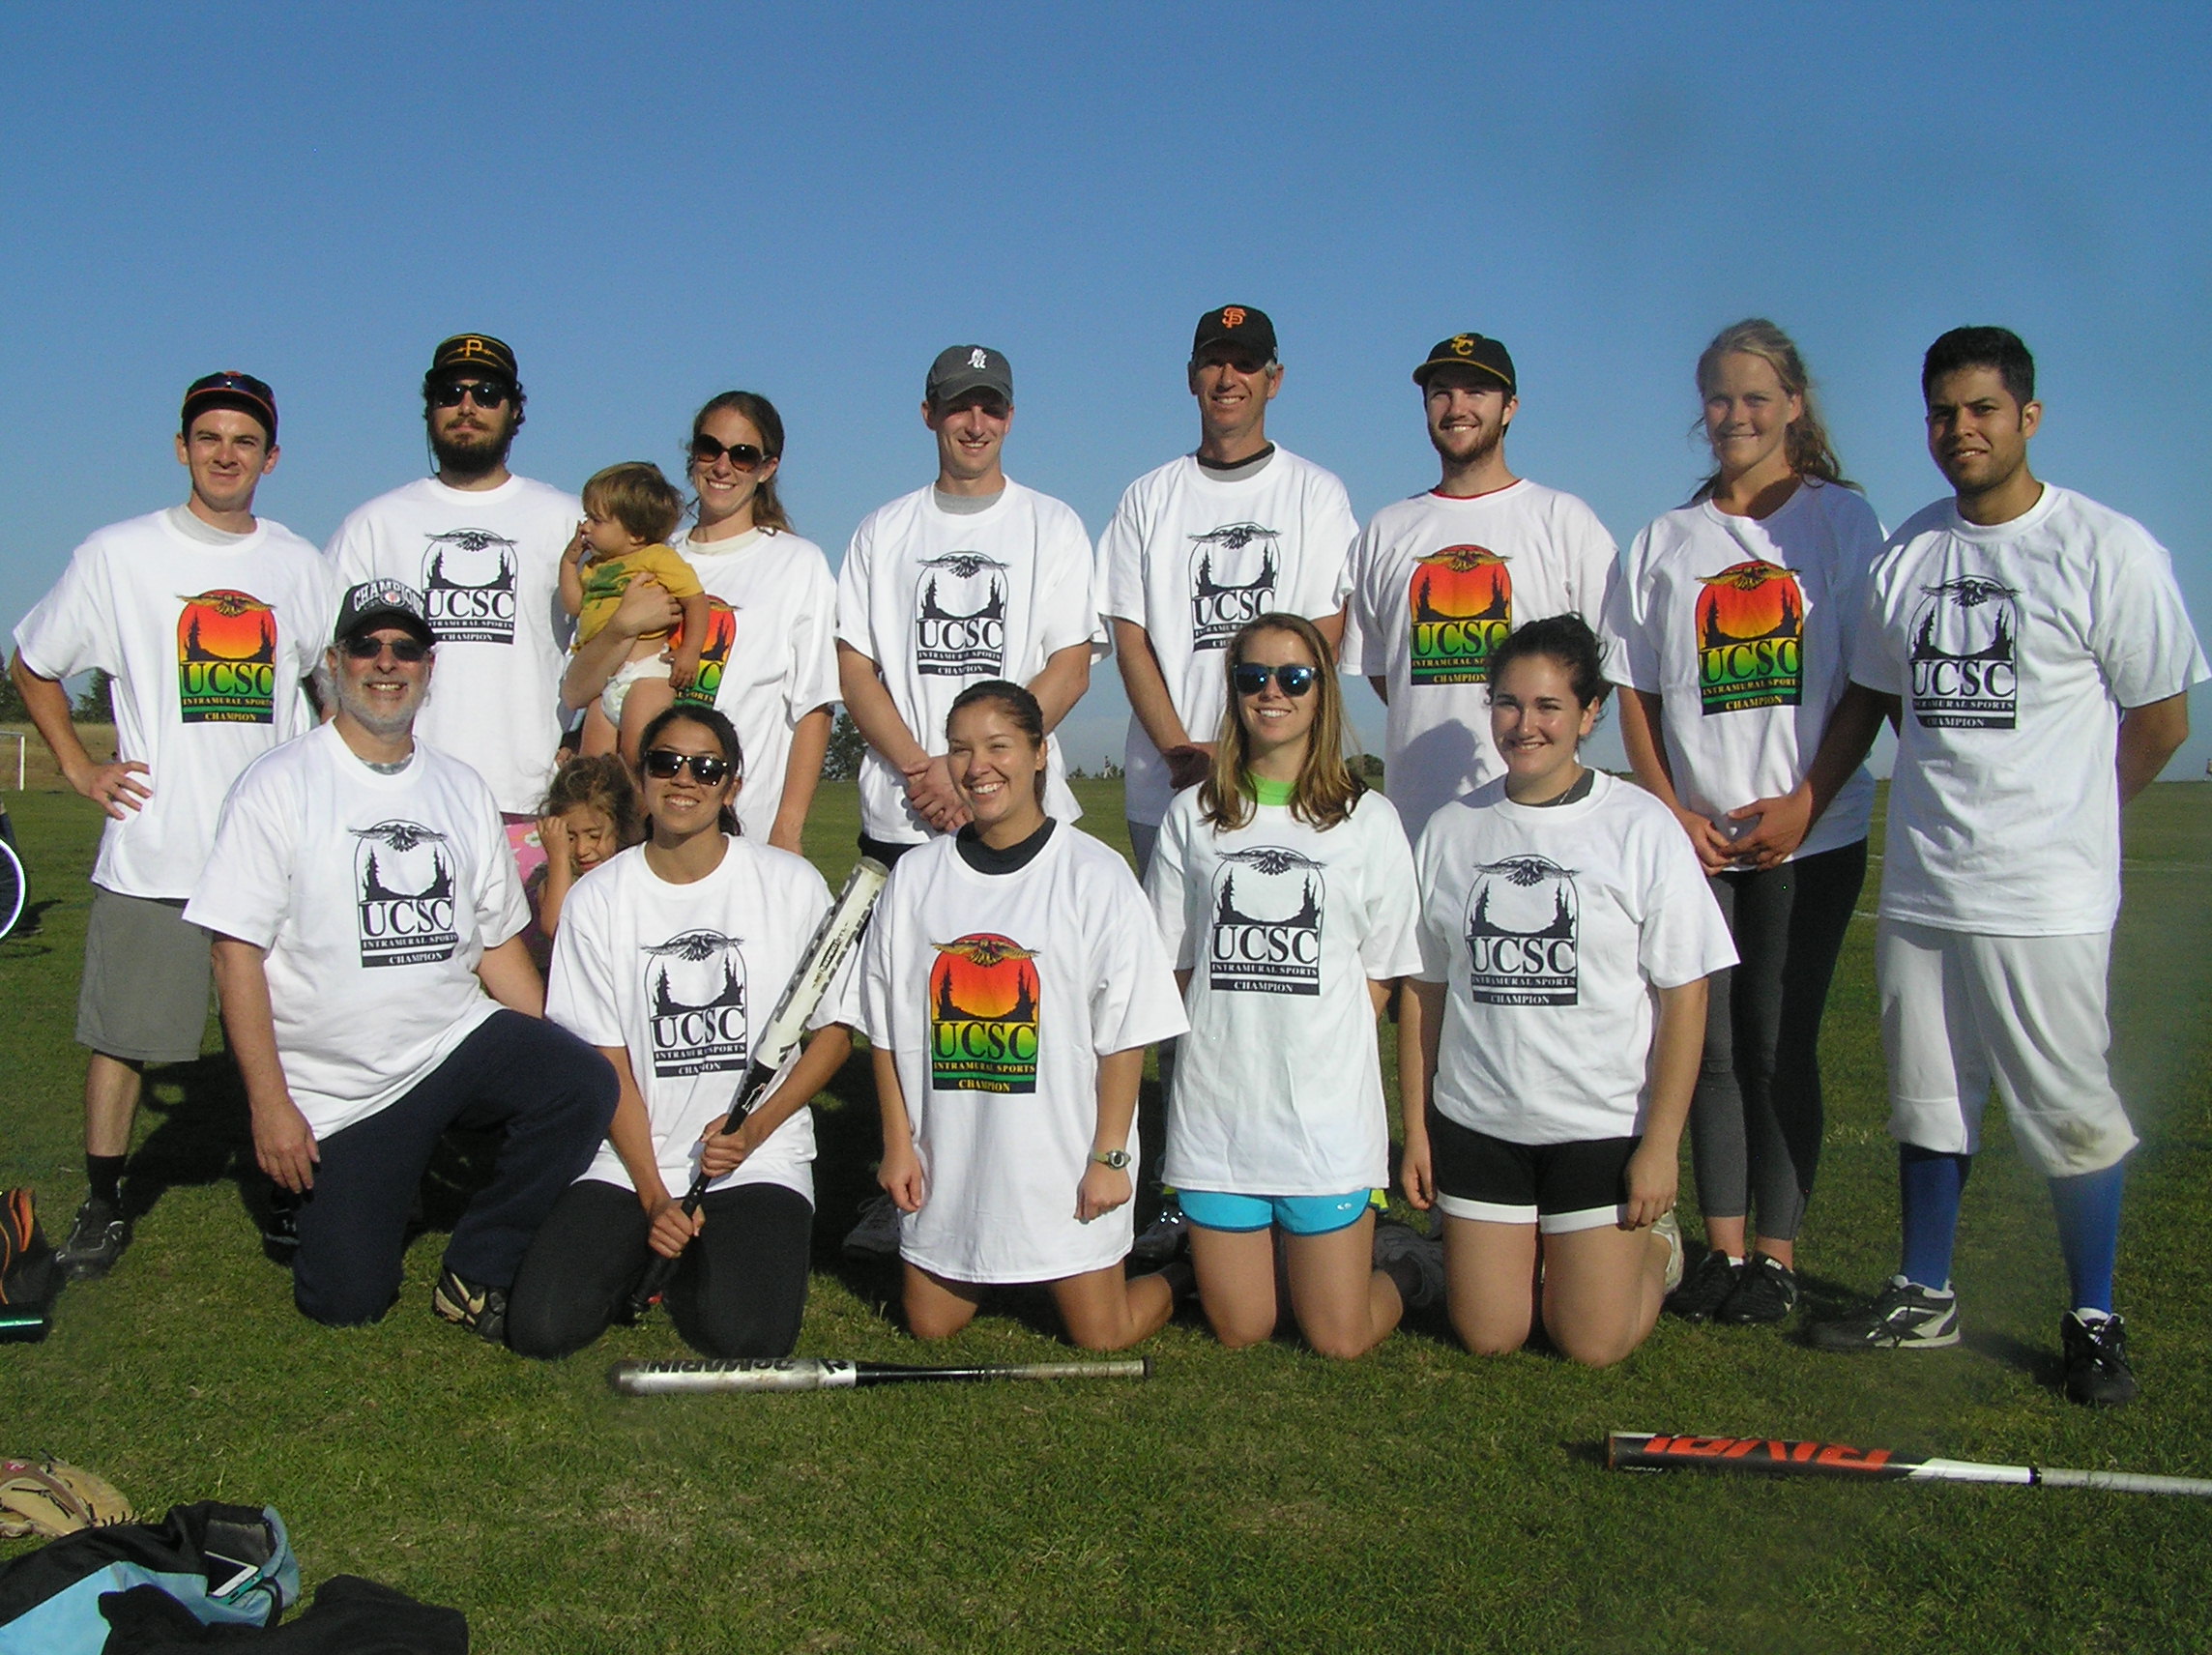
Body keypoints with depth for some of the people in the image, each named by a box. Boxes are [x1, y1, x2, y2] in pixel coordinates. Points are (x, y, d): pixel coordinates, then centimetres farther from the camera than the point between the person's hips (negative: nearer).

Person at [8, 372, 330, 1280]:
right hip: (153, 851, -2)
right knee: (123, 1033, 3)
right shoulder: (117, 556, 1)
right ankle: (102, 1206, 17)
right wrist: (80, 768, 2)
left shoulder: (297, 563, 9)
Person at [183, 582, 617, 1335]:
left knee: (585, 1083, -25)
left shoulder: (462, 789, 10)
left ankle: (477, 1272, -5)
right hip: (335, 1090, -3)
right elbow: (237, 954, -9)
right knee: (346, 1300, -6)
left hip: (460, 1041, 3)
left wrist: (550, 1067, 0)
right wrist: (270, 1104, -15)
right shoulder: (279, 786, -4)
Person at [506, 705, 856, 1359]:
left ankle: (708, 1254, 12)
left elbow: (834, 1029, 3)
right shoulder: (597, 899, 2)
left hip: (761, 1159, -1)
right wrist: (653, 1194, -9)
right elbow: (608, 1062, 1)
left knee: (745, 1335, -24)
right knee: (541, 1327, -18)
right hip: (626, 1158, 2)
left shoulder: (792, 884, -1)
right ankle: (641, 1249, 14)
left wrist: (755, 1127, -13)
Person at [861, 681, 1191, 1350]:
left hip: (1064, 1160, -3)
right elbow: (888, 1028, 7)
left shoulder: (1095, 875, -9)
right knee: (930, 1327, 12)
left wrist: (1110, 1155, -10)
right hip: (946, 1162, 4)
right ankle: (993, 1274, 42)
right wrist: (898, 1142, 3)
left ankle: (1182, 1276, 32)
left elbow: (1125, 1033, -8)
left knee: (1100, 1336, 1)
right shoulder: (915, 877, 3)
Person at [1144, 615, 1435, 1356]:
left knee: (1340, 1341, 1)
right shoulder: (1193, 816, 7)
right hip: (1216, 1107, 2)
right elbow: (1171, 963, 10)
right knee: (1240, 1331, 8)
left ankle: (1402, 1267, 31)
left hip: (1328, 1108, -2)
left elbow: (1381, 973, 5)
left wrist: (1306, 1042, -5)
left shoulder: (1369, 820, 2)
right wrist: (1232, 1042, -2)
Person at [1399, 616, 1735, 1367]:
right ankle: (1523, 1248, 38)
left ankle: (1652, 1245, 32)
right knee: (1488, 1338, 7)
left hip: (1605, 1127, -2)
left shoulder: (1641, 827, -8)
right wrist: (1416, 1128, 4)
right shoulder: (1451, 829, 2)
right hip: (1476, 1126, 3)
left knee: (1592, 1345, 2)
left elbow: (1684, 996, -7)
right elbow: (1423, 991, 6)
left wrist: (1661, 1144, -10)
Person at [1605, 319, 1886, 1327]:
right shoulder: (1666, 541, 11)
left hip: (1809, 835, -3)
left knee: (1778, 1043, -2)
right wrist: (1669, 809, -3)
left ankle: (1777, 1252, 9)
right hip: (1694, 834, 3)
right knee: (1708, 1042, 4)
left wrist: (1805, 802, -11)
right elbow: (1637, 692, 10)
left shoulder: (1842, 521, 3)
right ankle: (1721, 1245, 14)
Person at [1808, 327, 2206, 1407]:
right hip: (1919, 883, 5)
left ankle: (2094, 1320, 17)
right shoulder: (1904, 553, 8)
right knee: (1926, 1101, 14)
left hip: (2046, 898, -5)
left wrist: (2058, 814, 8)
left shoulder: (2109, 550, -7)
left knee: (2070, 1112, 2)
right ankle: (1923, 1298, 27)